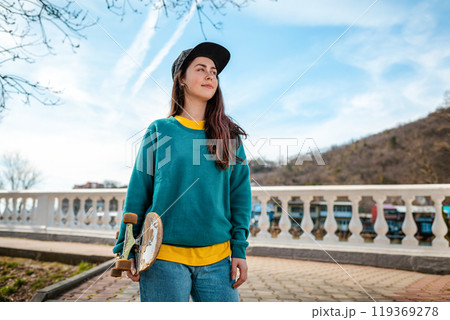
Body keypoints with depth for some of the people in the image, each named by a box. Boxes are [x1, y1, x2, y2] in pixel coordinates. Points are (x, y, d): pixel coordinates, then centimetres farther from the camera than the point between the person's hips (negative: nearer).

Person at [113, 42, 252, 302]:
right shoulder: (159, 131, 5)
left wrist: (239, 249, 1)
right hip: (164, 256, -1)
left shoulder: (229, 135, 8)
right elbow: (138, 191, 5)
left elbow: (240, 193, 6)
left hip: (216, 259, 2)